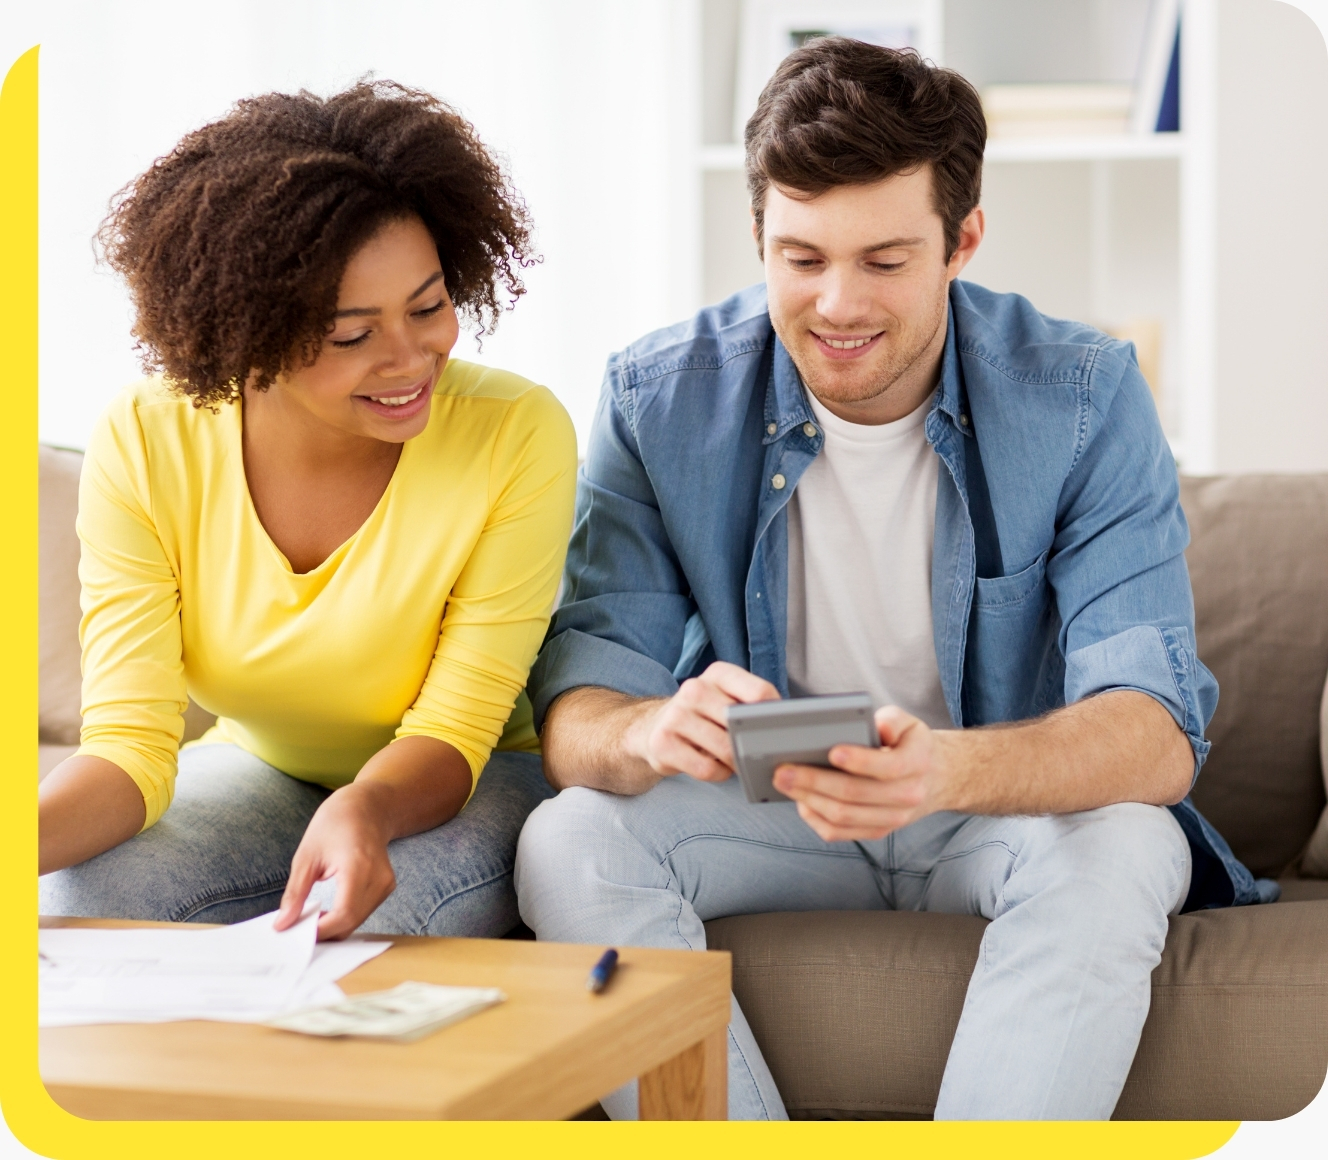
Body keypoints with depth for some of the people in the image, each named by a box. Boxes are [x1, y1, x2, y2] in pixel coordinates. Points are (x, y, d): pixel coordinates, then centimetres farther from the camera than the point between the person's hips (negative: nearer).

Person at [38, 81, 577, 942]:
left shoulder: (517, 438, -24)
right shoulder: (143, 448, -17)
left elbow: (452, 734, -20)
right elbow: (131, 744, -21)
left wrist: (367, 807, -44)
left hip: (458, 791, -2)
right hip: (256, 771, 2)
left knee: (356, 933, -35)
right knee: (69, 904, -28)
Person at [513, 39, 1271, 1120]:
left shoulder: (1084, 396, -15)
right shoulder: (660, 398, -10)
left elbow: (1158, 730, -24)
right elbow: (575, 714, -13)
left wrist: (949, 770, -46)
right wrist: (653, 731, -40)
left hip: (1013, 813, -1)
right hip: (765, 814, 2)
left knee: (1119, 851, -33)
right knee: (569, 841, -25)